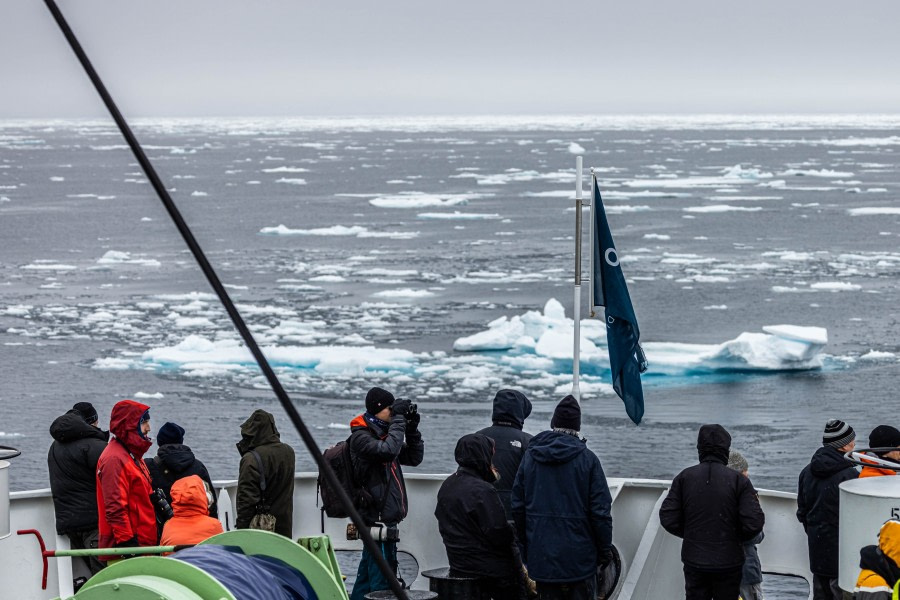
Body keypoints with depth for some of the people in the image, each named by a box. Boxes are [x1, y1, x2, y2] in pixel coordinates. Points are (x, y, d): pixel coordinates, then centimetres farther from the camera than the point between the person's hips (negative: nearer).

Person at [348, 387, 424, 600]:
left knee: (368, 572, 16)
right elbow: (388, 450, -30)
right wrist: (399, 419, -21)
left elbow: (414, 458, 18)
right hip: (377, 517, -10)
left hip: (385, 517, 10)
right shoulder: (361, 437, -12)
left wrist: (412, 429, 5)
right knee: (382, 577, -12)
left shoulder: (381, 433, 17)